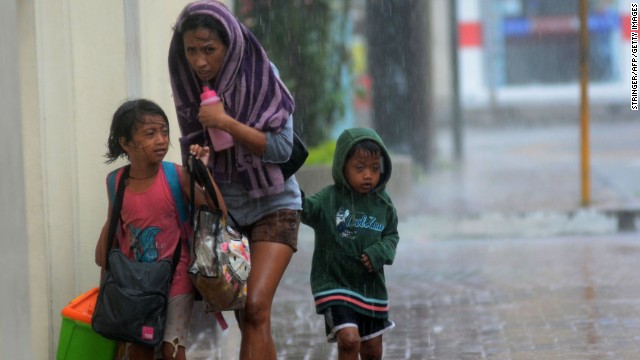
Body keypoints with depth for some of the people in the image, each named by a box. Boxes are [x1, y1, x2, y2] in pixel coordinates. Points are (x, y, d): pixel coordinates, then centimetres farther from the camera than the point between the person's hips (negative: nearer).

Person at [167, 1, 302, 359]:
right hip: (225, 210, 5)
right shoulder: (190, 87, 0)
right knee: (247, 318, 3)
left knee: (256, 308, -19)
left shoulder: (262, 77, -13)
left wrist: (226, 122, -24)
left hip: (272, 205, -4)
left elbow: (281, 148, -17)